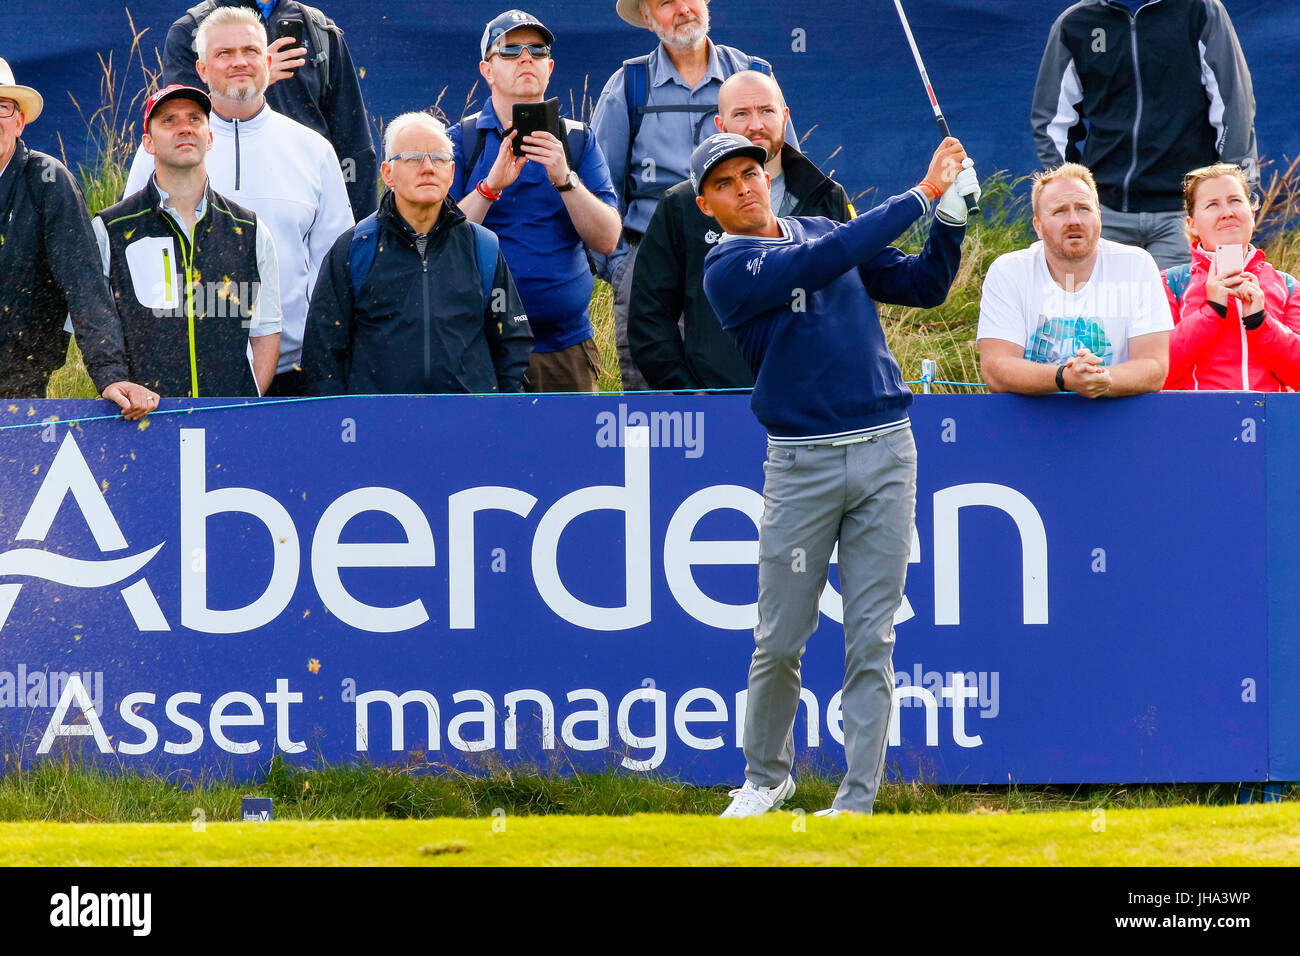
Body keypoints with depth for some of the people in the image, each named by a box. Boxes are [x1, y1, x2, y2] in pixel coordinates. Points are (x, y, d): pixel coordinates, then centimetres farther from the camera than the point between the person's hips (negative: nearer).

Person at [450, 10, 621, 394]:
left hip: (566, 346, 2)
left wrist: (564, 178, -17)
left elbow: (606, 240, -2)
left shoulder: (578, 142, 9)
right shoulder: (460, 141, 3)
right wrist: (491, 186, -20)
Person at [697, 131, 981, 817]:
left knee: (871, 642, -1)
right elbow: (828, 261, -17)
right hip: (802, 463, -3)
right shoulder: (727, 270, -4)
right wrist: (922, 194, -15)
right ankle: (766, 775, 24)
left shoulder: (825, 228, 14)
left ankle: (856, 803, 1)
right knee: (780, 642, 2)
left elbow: (924, 285, 13)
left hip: (886, 452, 3)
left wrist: (951, 214, -4)